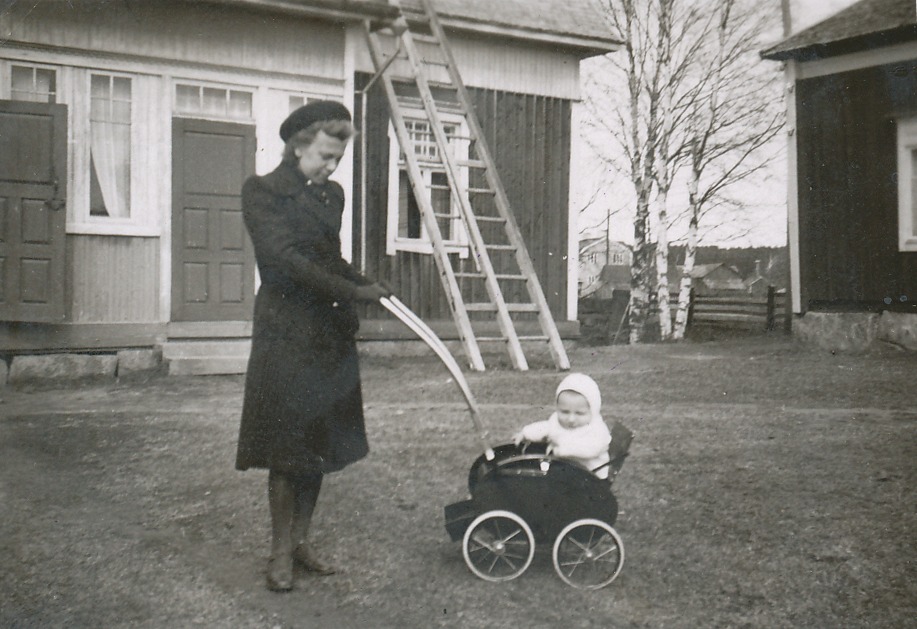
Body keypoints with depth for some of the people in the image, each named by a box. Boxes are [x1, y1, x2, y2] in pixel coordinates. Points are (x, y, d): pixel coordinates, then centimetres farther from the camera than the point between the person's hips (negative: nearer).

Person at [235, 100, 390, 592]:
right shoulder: (262, 191, -6)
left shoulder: (332, 194, 14)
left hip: (330, 334, 7)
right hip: (285, 334, -7)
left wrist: (362, 285, 0)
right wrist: (353, 291, -18)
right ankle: (280, 553, 12)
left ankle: (299, 541, 23)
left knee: (319, 446, 10)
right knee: (286, 449, -1)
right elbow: (285, 258, -16)